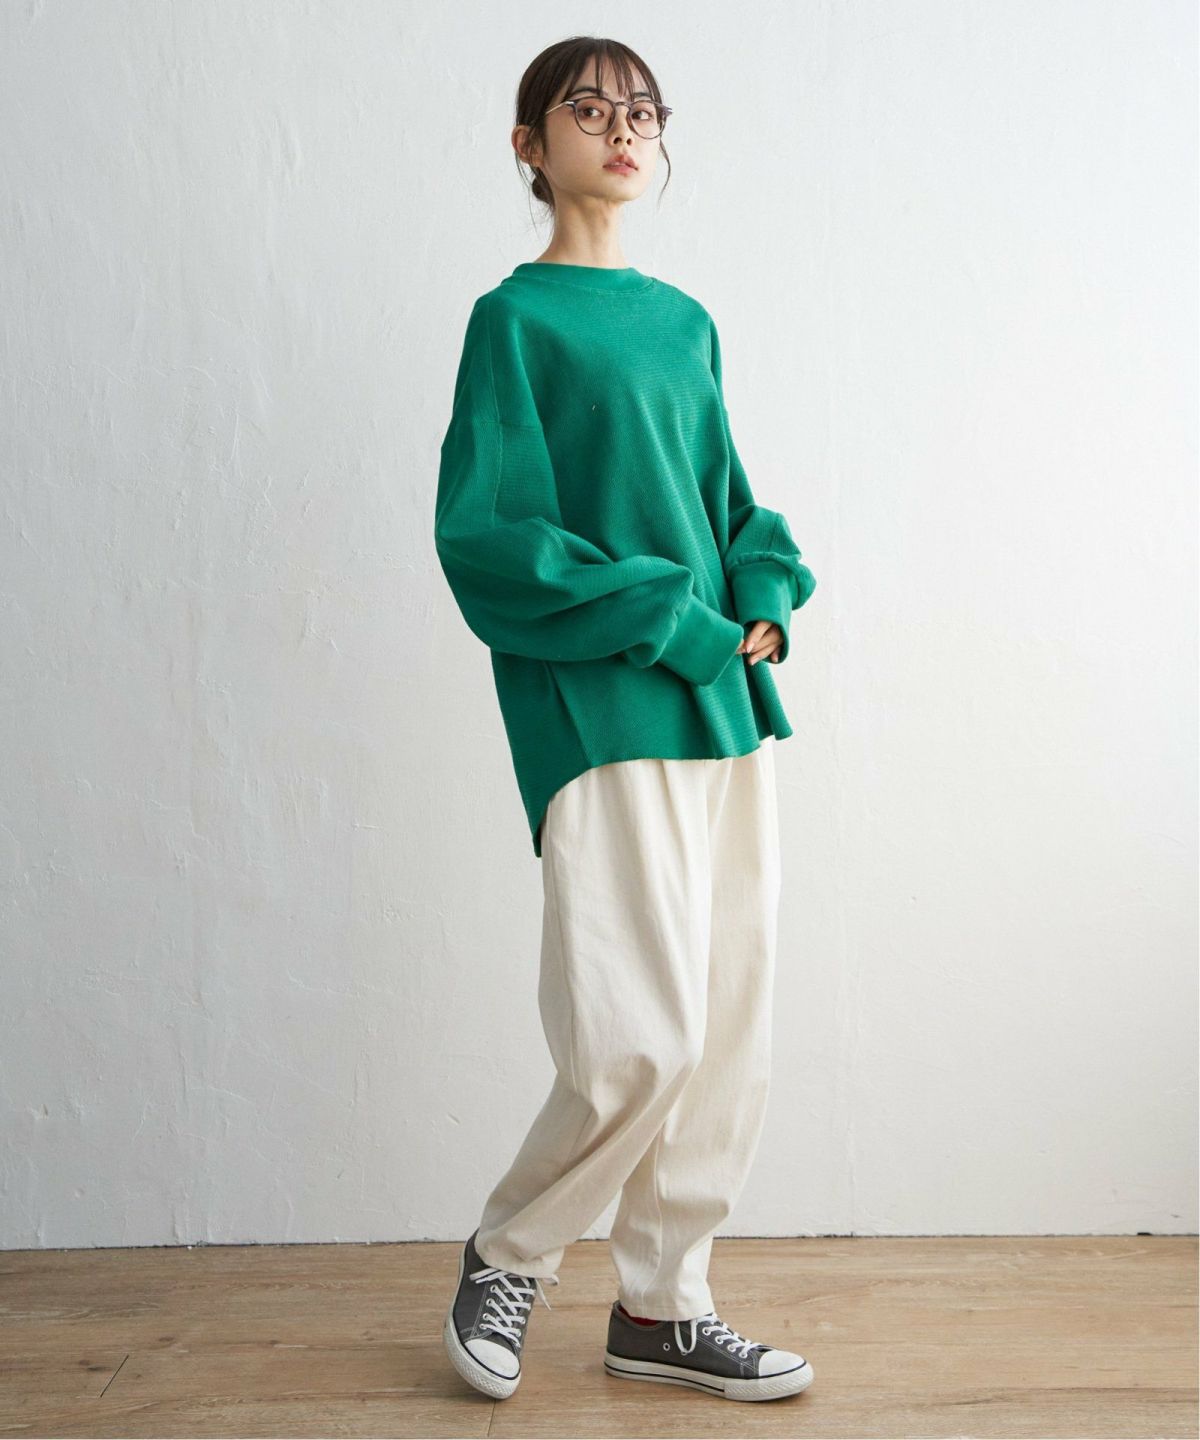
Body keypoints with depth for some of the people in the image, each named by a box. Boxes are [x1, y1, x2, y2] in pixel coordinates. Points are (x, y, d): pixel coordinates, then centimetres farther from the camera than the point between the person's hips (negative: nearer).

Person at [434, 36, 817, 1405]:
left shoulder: (683, 320, 18)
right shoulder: (517, 318, -1)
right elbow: (484, 538, -9)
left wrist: (766, 599, 1)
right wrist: (667, 621, -13)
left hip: (728, 704, 7)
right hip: (601, 719, -7)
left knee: (728, 1028, 6)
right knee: (641, 1038, -12)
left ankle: (664, 1305, 21)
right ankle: (506, 1258, 14)